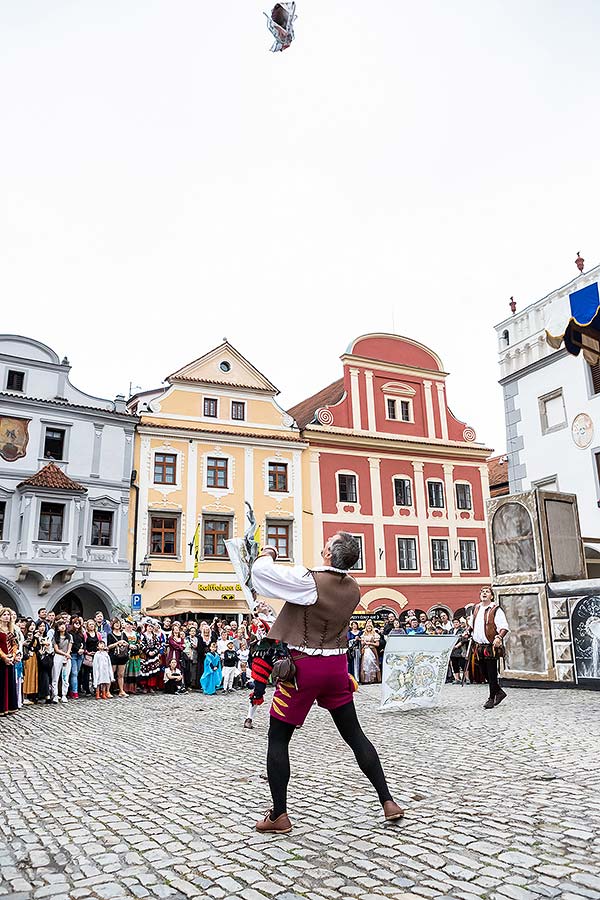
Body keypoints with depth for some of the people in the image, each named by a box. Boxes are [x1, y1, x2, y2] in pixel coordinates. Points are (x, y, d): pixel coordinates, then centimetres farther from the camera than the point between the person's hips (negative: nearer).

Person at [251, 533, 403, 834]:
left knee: (277, 739, 9)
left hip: (302, 666, -5)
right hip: (337, 665, 5)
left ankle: (279, 815, 12)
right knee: (354, 734, 15)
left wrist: (267, 554, 3)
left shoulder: (308, 581, -19)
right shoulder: (353, 589, 0)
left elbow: (261, 571, -17)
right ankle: (388, 802, 19)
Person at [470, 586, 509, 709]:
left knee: (492, 674, -2)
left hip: (491, 647, -7)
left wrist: (499, 637, -27)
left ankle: (491, 698, 9)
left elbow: (504, 627, -13)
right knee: (485, 674, 13)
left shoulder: (496, 610, -6)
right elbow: (472, 625, 29)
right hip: (479, 647, 7)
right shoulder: (476, 609, 14)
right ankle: (499, 692, 29)